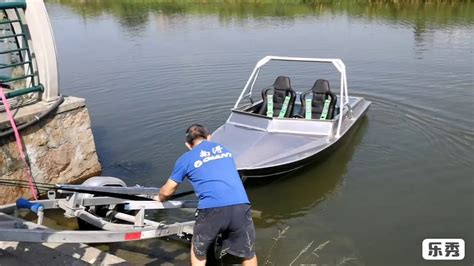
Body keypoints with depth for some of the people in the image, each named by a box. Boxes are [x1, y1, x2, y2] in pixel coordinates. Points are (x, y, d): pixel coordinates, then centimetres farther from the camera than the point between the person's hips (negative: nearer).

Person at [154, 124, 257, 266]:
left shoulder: (186, 158, 14)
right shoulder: (223, 148, 26)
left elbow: (167, 191, 22)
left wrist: (159, 198, 46)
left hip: (211, 210, -2)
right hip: (240, 206, 3)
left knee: (198, 252, 26)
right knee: (248, 254, 23)